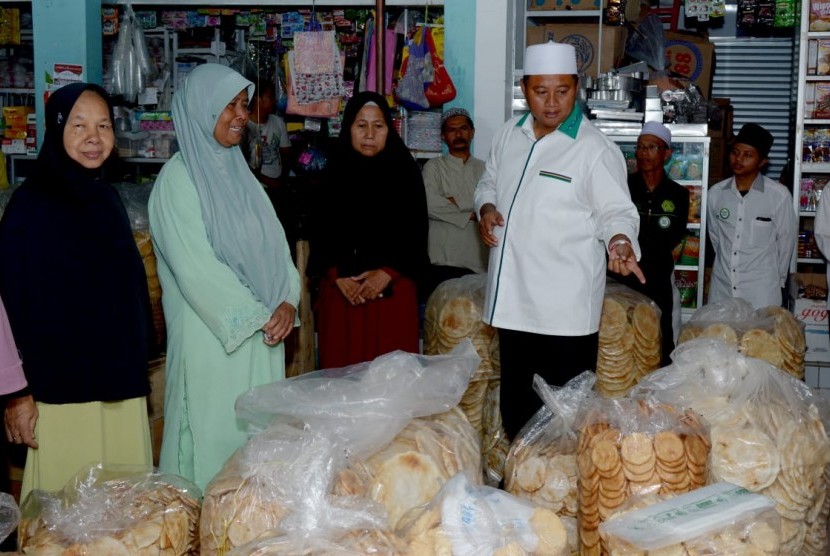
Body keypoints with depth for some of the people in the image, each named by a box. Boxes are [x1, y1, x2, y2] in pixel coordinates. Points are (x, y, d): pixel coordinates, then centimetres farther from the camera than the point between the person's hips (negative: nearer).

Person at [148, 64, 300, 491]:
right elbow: (196, 266, -18)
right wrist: (258, 316, -17)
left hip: (261, 329, 7)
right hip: (211, 333, -7)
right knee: (214, 431, 1)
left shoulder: (238, 171, 13)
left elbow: (274, 243, 8)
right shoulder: (179, 178, -10)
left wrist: (287, 301, -8)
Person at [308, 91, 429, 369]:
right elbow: (319, 232, 6)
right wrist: (337, 276, -7)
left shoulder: (405, 171, 2)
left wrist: (388, 273, -10)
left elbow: (416, 232, 1)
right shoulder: (333, 171, 6)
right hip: (339, 291, 1)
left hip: (392, 290, -1)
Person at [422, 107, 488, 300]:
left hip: (479, 263, 3)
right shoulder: (434, 167, 6)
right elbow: (430, 204, -11)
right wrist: (471, 213, -5)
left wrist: (455, 202, -6)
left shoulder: (484, 169, 14)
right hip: (443, 262, -2)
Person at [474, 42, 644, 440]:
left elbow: (617, 211, -6)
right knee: (515, 404, 17)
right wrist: (486, 208, 3)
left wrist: (620, 240, -27)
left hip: (566, 308, -6)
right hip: (513, 300, 6)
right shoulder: (509, 134, 10)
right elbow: (489, 184, 24)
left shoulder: (596, 149, -8)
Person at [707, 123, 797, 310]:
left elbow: (786, 242, 1)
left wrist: (778, 281, 9)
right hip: (721, 289, 3)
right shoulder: (715, 192, 1)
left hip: (761, 291, -3)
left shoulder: (779, 195, -9)